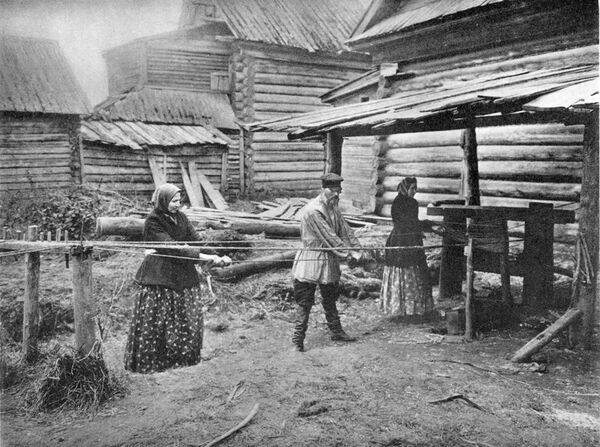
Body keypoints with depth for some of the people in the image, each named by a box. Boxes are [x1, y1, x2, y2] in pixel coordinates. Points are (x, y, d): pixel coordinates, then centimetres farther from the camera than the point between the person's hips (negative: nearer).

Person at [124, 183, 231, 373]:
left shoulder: (180, 217, 8)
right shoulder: (153, 222, -13)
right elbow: (173, 248, -23)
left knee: (189, 319, 9)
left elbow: (196, 240, 1)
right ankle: (147, 362, 14)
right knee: (155, 321, -1)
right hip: (159, 278, -6)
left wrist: (218, 257, -16)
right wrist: (207, 258, -28)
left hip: (184, 275, 6)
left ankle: (182, 357, 24)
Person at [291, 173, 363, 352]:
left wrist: (357, 249, -8)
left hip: (329, 260, 8)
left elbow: (345, 230, 5)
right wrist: (349, 252, -17)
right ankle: (298, 337, 5)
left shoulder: (333, 208, 8)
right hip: (311, 259, -8)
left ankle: (336, 331, 32)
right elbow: (329, 237, -21)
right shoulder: (313, 210, -21)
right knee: (305, 300, -3)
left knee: (330, 298, 19)